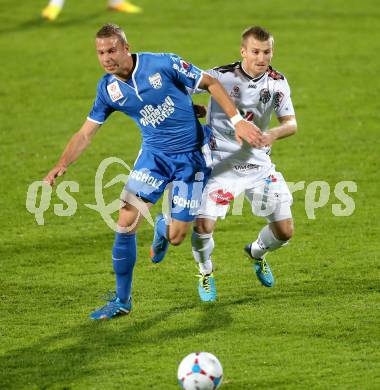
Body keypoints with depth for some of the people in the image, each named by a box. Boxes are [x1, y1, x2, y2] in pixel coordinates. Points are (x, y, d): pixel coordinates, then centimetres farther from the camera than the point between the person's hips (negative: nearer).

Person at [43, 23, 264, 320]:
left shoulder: (163, 64, -19)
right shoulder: (108, 89, -6)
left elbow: (210, 83, -9)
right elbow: (86, 133, 1)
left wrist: (238, 120, -16)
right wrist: (62, 165, -15)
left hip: (191, 156, -3)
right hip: (154, 154, 3)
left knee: (176, 237, -4)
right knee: (127, 222, -13)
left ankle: (163, 229, 37)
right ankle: (122, 300, 3)